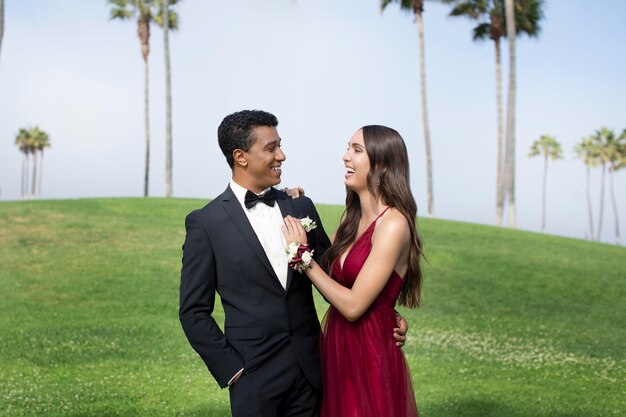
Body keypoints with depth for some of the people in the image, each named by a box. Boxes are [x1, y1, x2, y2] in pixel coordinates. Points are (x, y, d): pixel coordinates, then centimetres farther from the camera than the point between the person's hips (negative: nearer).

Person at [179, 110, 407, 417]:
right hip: (255, 377, -3)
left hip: (310, 369, 4)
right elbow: (194, 311, -2)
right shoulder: (205, 223, -5)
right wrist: (232, 369, -7)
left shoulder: (301, 207, 6)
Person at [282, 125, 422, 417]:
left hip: (371, 356, -8)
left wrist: (303, 255, -15)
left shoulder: (393, 224, -19)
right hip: (337, 352, 8)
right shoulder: (353, 218, 6)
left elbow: (353, 305, -22)